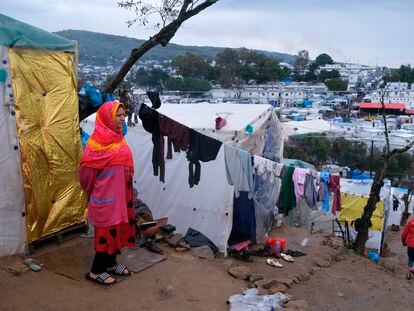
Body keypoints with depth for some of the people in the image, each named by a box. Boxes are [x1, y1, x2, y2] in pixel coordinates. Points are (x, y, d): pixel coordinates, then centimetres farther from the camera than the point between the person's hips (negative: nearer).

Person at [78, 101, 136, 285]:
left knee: (118, 227, 15)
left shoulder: (118, 137, 9)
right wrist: (92, 190, -4)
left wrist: (126, 188, 14)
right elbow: (86, 169, -17)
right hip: (106, 194, -8)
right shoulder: (98, 141, -18)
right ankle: (96, 271, 12)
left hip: (120, 191, 8)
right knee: (108, 229, -1)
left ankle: (111, 263, 29)